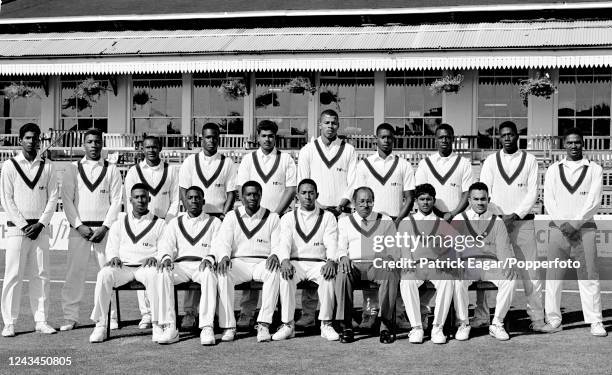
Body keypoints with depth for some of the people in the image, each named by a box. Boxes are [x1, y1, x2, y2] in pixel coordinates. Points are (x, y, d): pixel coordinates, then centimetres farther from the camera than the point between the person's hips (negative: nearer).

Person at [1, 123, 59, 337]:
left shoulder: (47, 167, 8)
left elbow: (53, 198, 6)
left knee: (41, 275, 3)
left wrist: (40, 224, -6)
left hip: (41, 228, 2)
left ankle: (41, 321, 9)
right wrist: (23, 225, -8)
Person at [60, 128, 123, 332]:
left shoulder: (111, 170, 7)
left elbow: (116, 201, 2)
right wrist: (79, 226, -7)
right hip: (79, 228, 1)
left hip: (104, 229, 0)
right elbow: (67, 200, 3)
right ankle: (70, 317, 7)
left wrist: (105, 227, -8)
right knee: (74, 272, -1)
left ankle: (111, 316, 5)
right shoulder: (72, 169, 9)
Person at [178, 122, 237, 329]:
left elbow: (231, 192, 6)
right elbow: (183, 190, 7)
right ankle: (189, 312, -8)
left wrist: (224, 215, -7)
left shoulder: (227, 163, 8)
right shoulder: (190, 161, 10)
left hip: (219, 217, 0)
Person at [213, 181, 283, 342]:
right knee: (222, 273, -32)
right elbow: (222, 242, 1)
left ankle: (264, 325, -35)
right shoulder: (232, 216, 13)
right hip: (238, 262, 1)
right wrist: (224, 256, -22)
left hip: (263, 263, 0)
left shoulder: (272, 217, 11)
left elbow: (278, 244, 3)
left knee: (275, 271, -35)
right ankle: (228, 325, -27)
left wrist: (275, 255, -22)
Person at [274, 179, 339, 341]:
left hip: (319, 263, 0)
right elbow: (284, 242, -1)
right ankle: (287, 325, -25)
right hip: (295, 263, 1)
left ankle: (326, 324, -26)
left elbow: (332, 243, -1)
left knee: (328, 275, -34)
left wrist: (331, 260, -24)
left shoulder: (328, 217, 12)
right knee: (285, 275, -33)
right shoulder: (288, 218, 14)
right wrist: (285, 260, -24)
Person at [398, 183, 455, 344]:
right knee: (406, 282, -34)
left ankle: (438, 327, -29)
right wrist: (409, 264, -15)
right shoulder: (406, 222, 18)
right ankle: (416, 328, -29)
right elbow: (405, 248, 5)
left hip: (437, 265, 0)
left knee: (447, 281, -34)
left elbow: (451, 249, 6)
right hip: (415, 265, 0)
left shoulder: (444, 223, 18)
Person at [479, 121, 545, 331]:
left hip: (523, 221, -1)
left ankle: (537, 318, 5)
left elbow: (532, 193, 0)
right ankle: (481, 316, 6)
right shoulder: (490, 161, 8)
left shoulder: (529, 160, 6)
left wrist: (515, 215, -11)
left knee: (529, 271, -2)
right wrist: (497, 216, -10)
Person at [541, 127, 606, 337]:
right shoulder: (553, 170, 10)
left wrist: (575, 224, -12)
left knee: (589, 277, -2)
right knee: (553, 276, 0)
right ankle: (554, 320, 6)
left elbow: (594, 201, -4)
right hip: (558, 227, 2)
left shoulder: (594, 169, 5)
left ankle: (595, 322, 1)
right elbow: (548, 200, 3)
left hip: (584, 228, -2)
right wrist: (562, 225, -9)